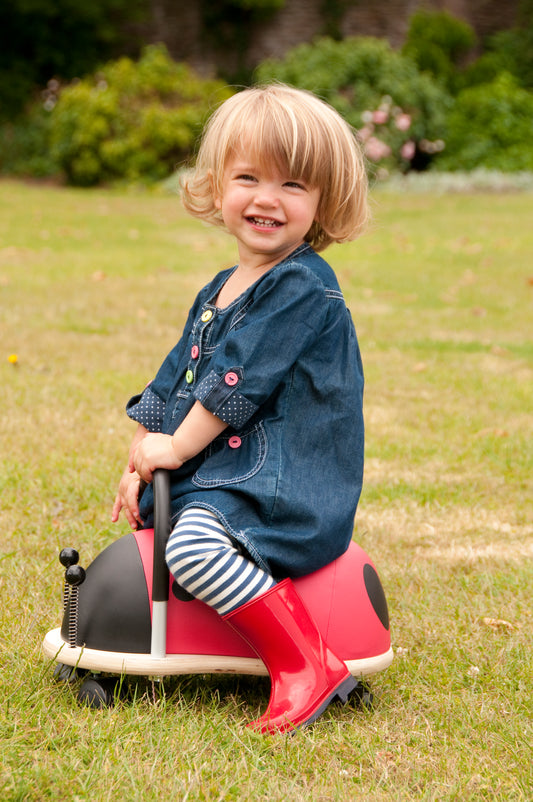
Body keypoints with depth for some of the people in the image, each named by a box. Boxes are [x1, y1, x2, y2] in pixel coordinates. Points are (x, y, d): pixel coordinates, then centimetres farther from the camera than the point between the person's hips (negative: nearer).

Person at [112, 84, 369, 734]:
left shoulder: (305, 289, -15)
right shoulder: (219, 292, 15)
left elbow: (237, 386, -19)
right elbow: (175, 381, 18)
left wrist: (174, 448, -12)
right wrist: (142, 459, 8)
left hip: (289, 479, -10)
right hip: (223, 470, 11)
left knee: (194, 544, -32)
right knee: (148, 507, 24)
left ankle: (307, 668, -23)